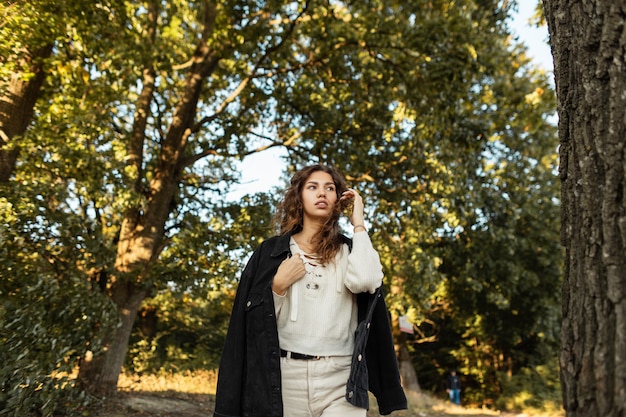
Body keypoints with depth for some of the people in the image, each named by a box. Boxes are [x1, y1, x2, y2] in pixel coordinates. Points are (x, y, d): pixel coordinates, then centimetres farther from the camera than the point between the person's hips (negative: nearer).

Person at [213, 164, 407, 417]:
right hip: (287, 377, 1)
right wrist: (278, 285, -11)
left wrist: (358, 223, -6)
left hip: (341, 378, 0)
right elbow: (259, 320, 5)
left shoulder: (349, 251, 8)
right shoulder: (272, 251, 7)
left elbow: (364, 281, -16)